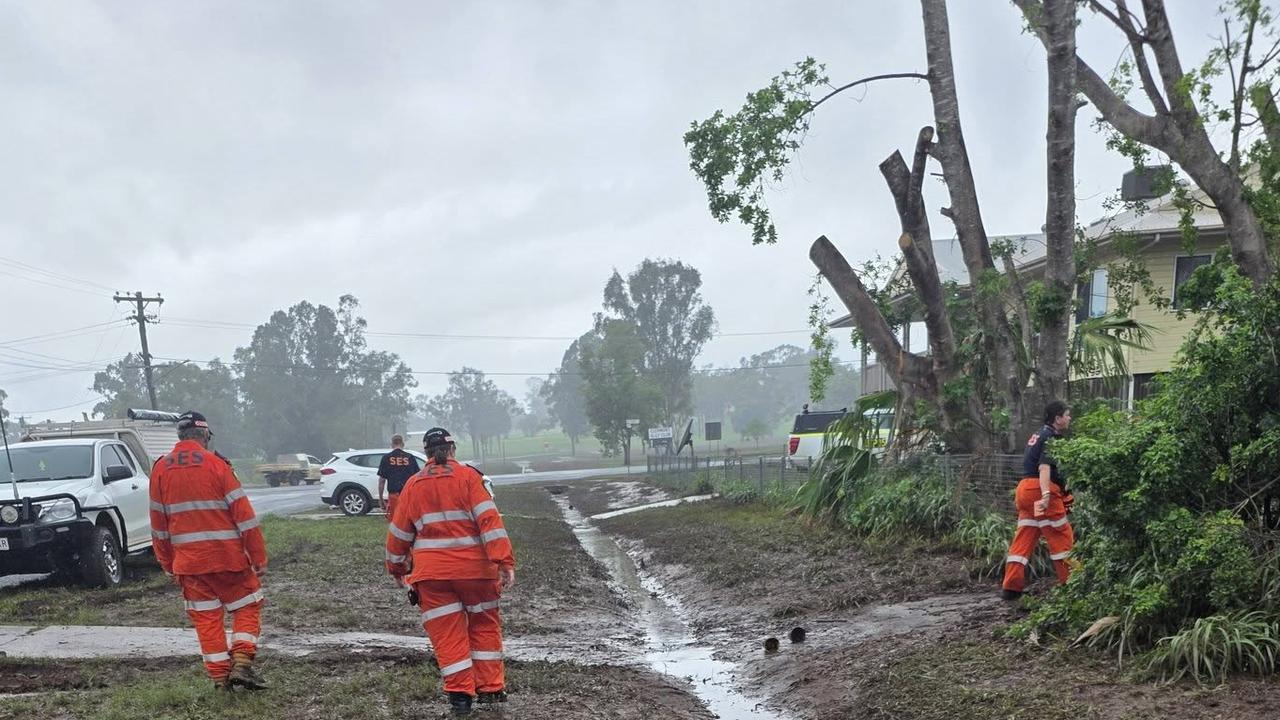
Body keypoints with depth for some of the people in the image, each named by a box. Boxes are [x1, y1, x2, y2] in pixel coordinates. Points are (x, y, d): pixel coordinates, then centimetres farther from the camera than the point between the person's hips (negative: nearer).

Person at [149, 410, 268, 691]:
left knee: (206, 617, 11)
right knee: (248, 606, 10)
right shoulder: (215, 465, -8)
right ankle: (242, 664, -3)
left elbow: (158, 525, 10)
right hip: (227, 557, -4)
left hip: (188, 561, 4)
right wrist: (259, 558, -3)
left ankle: (220, 677, 11)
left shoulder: (160, 469, 5)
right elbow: (244, 515, -9)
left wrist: (169, 566, 17)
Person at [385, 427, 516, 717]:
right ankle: (490, 689, 14)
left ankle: (460, 693, 4)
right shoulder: (468, 476, -4)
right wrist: (505, 562, -15)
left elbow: (399, 532, 12)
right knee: (484, 625, 14)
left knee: (447, 632, 8)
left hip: (431, 573, 2)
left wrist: (396, 566, 27)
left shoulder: (413, 484, 6)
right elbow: (489, 520, -13)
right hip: (473, 568, -1)